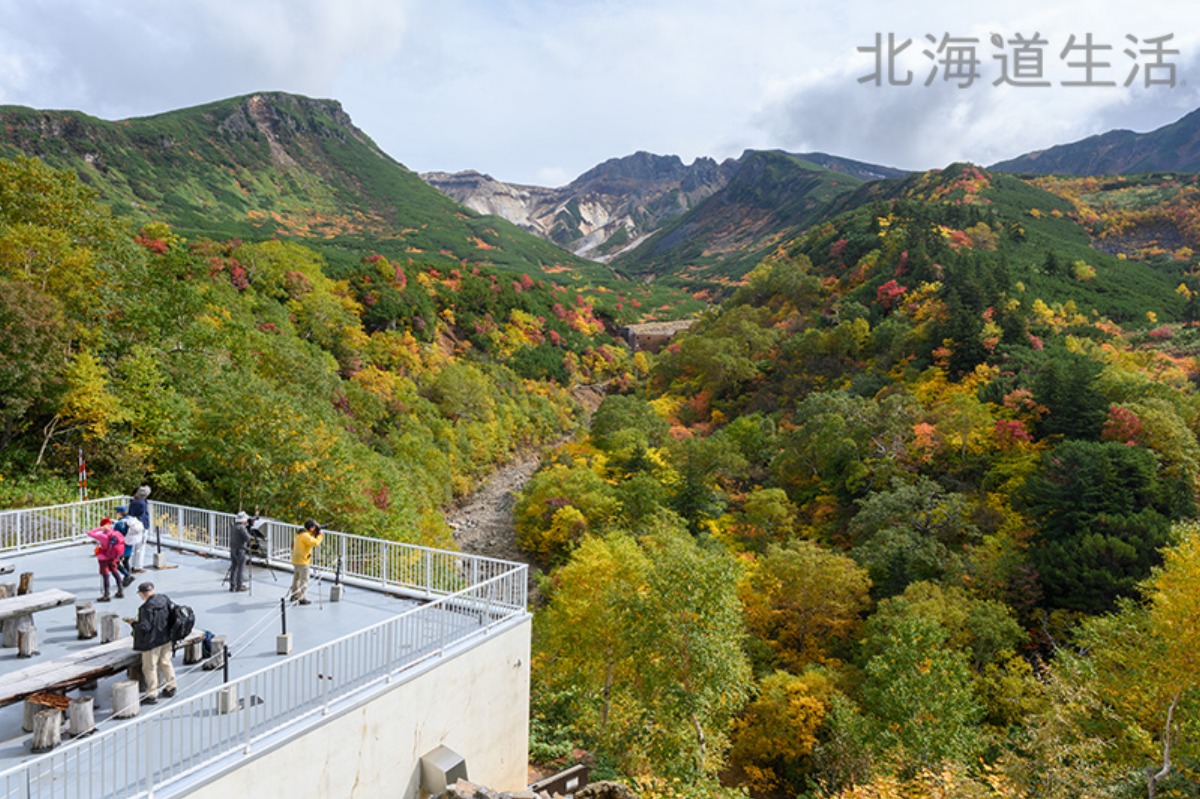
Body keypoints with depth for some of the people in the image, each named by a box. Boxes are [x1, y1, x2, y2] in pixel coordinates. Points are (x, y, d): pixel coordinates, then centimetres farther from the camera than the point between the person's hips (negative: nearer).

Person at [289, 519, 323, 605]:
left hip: (296, 560, 10)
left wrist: (315, 535, 6)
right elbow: (316, 543, -28)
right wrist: (319, 535, -13)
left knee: (296, 578, 21)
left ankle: (294, 595, 33)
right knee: (304, 580, -5)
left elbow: (311, 541, 19)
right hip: (303, 561, -10)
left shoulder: (300, 534, 11)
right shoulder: (305, 536, -20)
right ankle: (302, 599, -5)